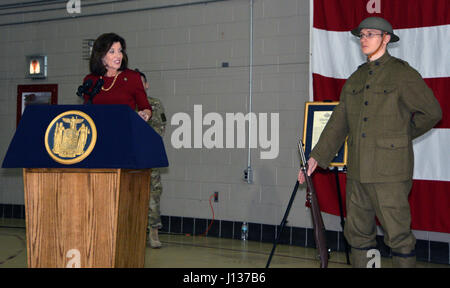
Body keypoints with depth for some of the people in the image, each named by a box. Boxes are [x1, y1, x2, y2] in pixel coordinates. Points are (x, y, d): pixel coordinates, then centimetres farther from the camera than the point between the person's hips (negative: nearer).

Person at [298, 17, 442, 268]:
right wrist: (317, 157, 8)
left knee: (398, 234, -2)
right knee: (357, 232, 13)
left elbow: (432, 112, -3)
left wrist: (400, 136, 5)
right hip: (358, 170, 7)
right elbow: (338, 123, 13)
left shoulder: (403, 74, -5)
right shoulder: (355, 79, 13)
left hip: (390, 171, -6)